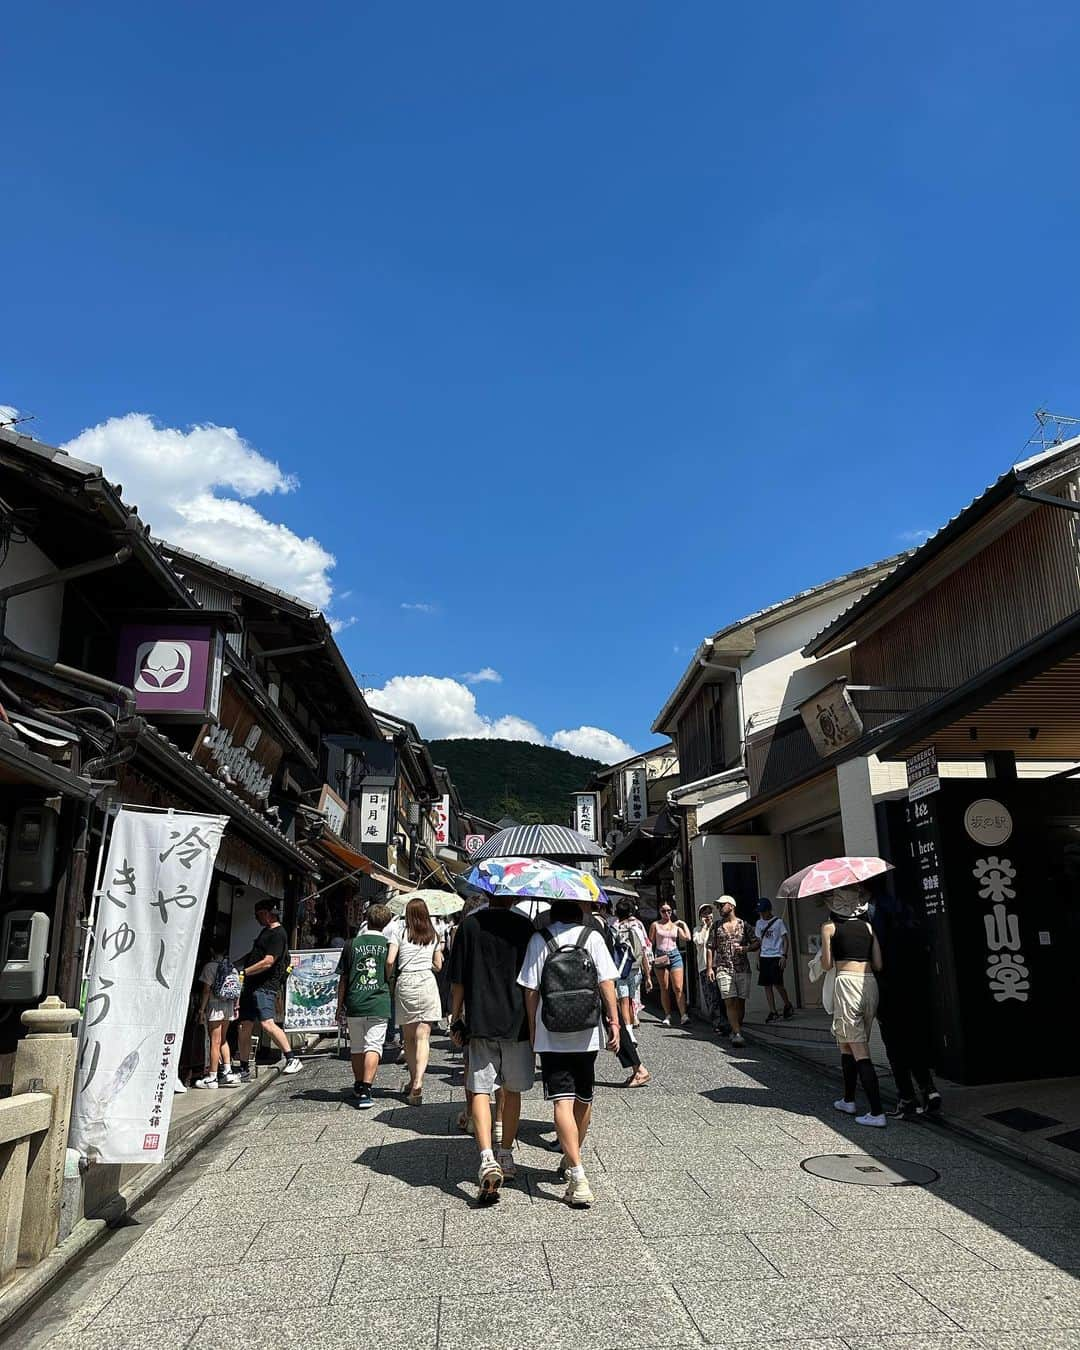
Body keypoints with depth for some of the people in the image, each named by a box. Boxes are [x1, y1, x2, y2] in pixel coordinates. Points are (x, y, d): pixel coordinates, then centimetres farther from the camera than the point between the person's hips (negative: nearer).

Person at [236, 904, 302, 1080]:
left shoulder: (278, 934, -10)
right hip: (251, 986, 10)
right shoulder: (265, 931, 21)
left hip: (265, 986, -10)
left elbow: (268, 962, -17)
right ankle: (244, 1071, 18)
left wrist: (244, 972, -13)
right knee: (244, 1028, 9)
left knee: (267, 1023, -22)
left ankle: (292, 1060, -19)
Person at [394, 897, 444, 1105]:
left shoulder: (401, 932, 3)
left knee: (408, 1037, 12)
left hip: (405, 982, -1)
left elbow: (390, 961, -4)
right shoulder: (433, 936, 10)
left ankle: (413, 1081, 20)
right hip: (427, 983, 1)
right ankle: (418, 1081, -20)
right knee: (423, 1036, -4)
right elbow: (438, 966, 13)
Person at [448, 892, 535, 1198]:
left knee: (479, 1090, 1)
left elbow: (457, 981, -1)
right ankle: (506, 1157, 27)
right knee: (512, 1091, 16)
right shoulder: (525, 926, -1)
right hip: (517, 1021, 1)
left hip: (479, 1023, -1)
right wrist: (535, 1023, 14)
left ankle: (487, 1158, -17)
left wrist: (456, 1019, 9)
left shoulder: (470, 924, -2)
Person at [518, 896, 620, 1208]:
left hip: (550, 1035, -2)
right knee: (583, 1099, 19)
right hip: (587, 1033, 2)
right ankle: (572, 1161, 36)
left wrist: (532, 1030, 5)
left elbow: (531, 990, -4)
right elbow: (606, 983, -7)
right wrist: (614, 1022, 0)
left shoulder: (539, 939, -4)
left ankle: (577, 1176, -16)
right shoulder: (592, 937, -2)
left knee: (563, 1101, -5)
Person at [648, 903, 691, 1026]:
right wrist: (651, 957, -2)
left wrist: (683, 924, 3)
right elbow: (650, 942, 6)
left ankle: (683, 1015, -10)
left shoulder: (676, 925, 10)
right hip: (660, 957, 0)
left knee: (678, 988, -8)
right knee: (664, 988, 6)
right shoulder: (655, 924, 6)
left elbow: (687, 938, -3)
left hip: (674, 955, 0)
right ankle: (667, 1016, 15)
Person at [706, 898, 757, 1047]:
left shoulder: (743, 924, 7)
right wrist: (709, 967, -1)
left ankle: (736, 1030, 21)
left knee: (740, 1002, 4)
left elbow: (756, 943, 10)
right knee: (730, 1002, -12)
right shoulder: (716, 926, 8)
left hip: (743, 969, 1)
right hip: (723, 969, -1)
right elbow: (710, 948, 8)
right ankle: (737, 1034, -15)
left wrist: (746, 948, -10)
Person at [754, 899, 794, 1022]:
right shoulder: (759, 923, 12)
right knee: (767, 985, 1)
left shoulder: (778, 922, -4)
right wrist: (758, 959, 14)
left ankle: (788, 1005, 13)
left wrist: (784, 956, -14)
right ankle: (773, 1012, 6)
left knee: (777, 983, -11)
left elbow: (786, 940, -3)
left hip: (776, 956, -5)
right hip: (764, 956, 6)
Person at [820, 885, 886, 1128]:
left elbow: (827, 965, -1)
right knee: (847, 1045, 20)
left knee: (859, 1051, -3)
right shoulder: (867, 926, 12)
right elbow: (878, 964, 9)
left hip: (846, 982, -6)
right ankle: (848, 1101, 29)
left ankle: (877, 1113, -8)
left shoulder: (829, 927, 0)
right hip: (869, 983, 6)